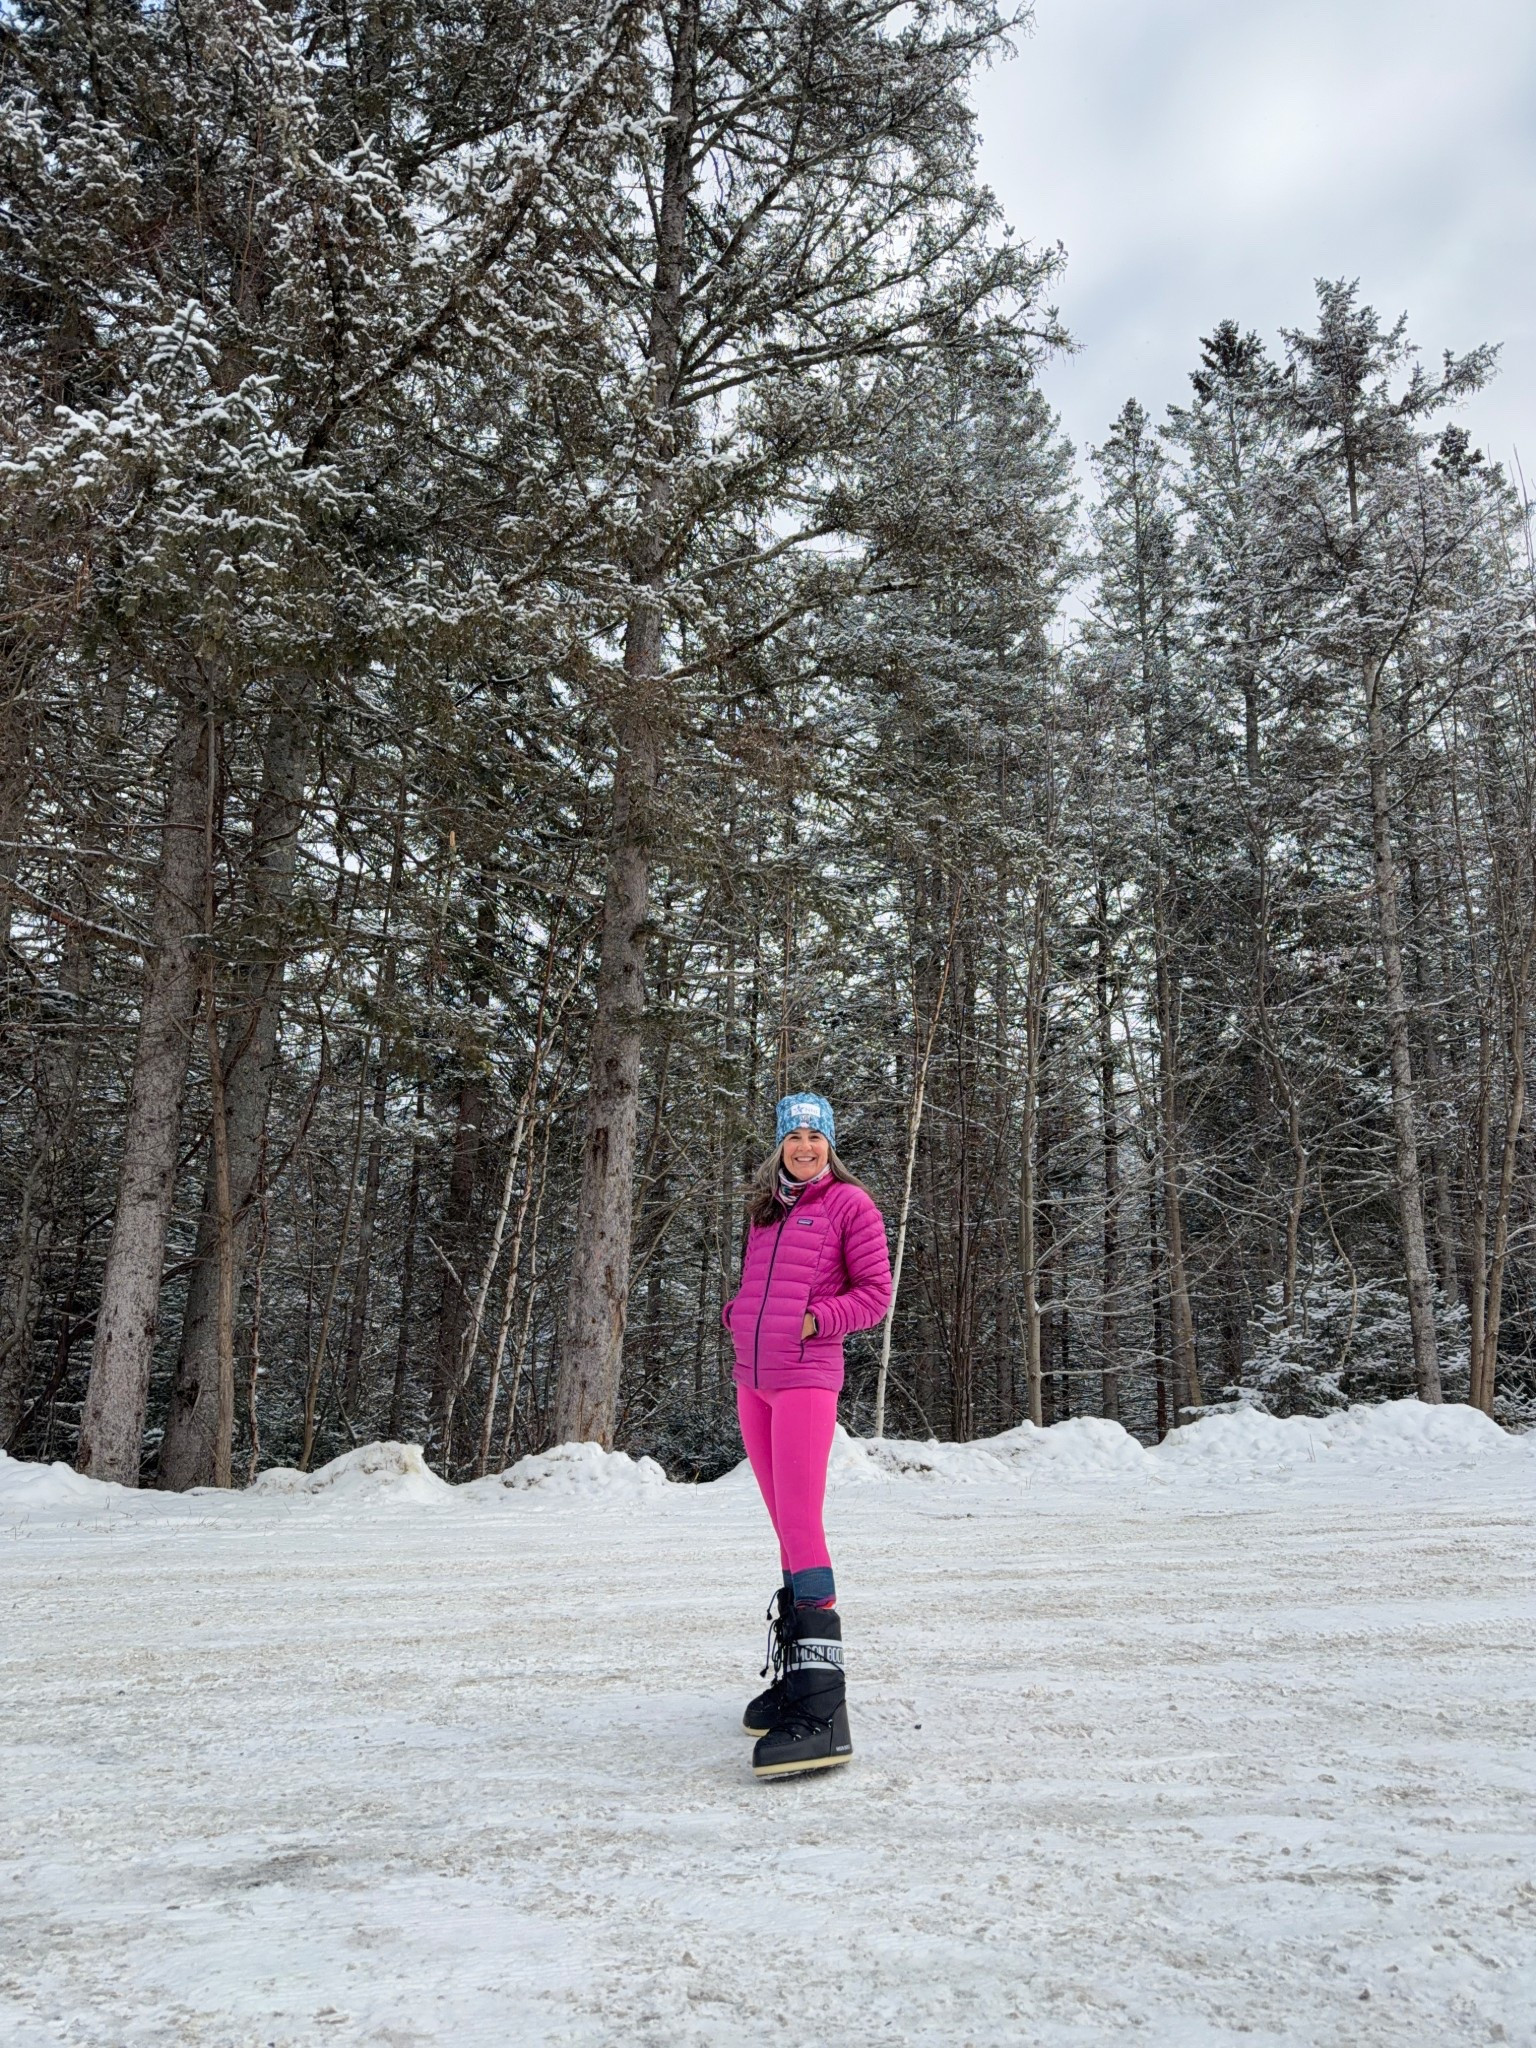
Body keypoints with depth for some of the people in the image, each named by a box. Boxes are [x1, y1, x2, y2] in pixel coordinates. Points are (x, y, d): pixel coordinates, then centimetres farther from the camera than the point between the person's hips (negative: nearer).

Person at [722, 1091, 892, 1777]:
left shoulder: (850, 1203, -1)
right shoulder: (765, 1209, 17)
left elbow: (876, 1292, -3)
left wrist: (815, 1320, -13)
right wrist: (736, 1312, 7)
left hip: (806, 1377, -7)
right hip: (752, 1377, 7)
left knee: (800, 1525, -15)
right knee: (787, 1525, 11)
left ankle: (821, 1708, -17)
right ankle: (794, 1671, 20)